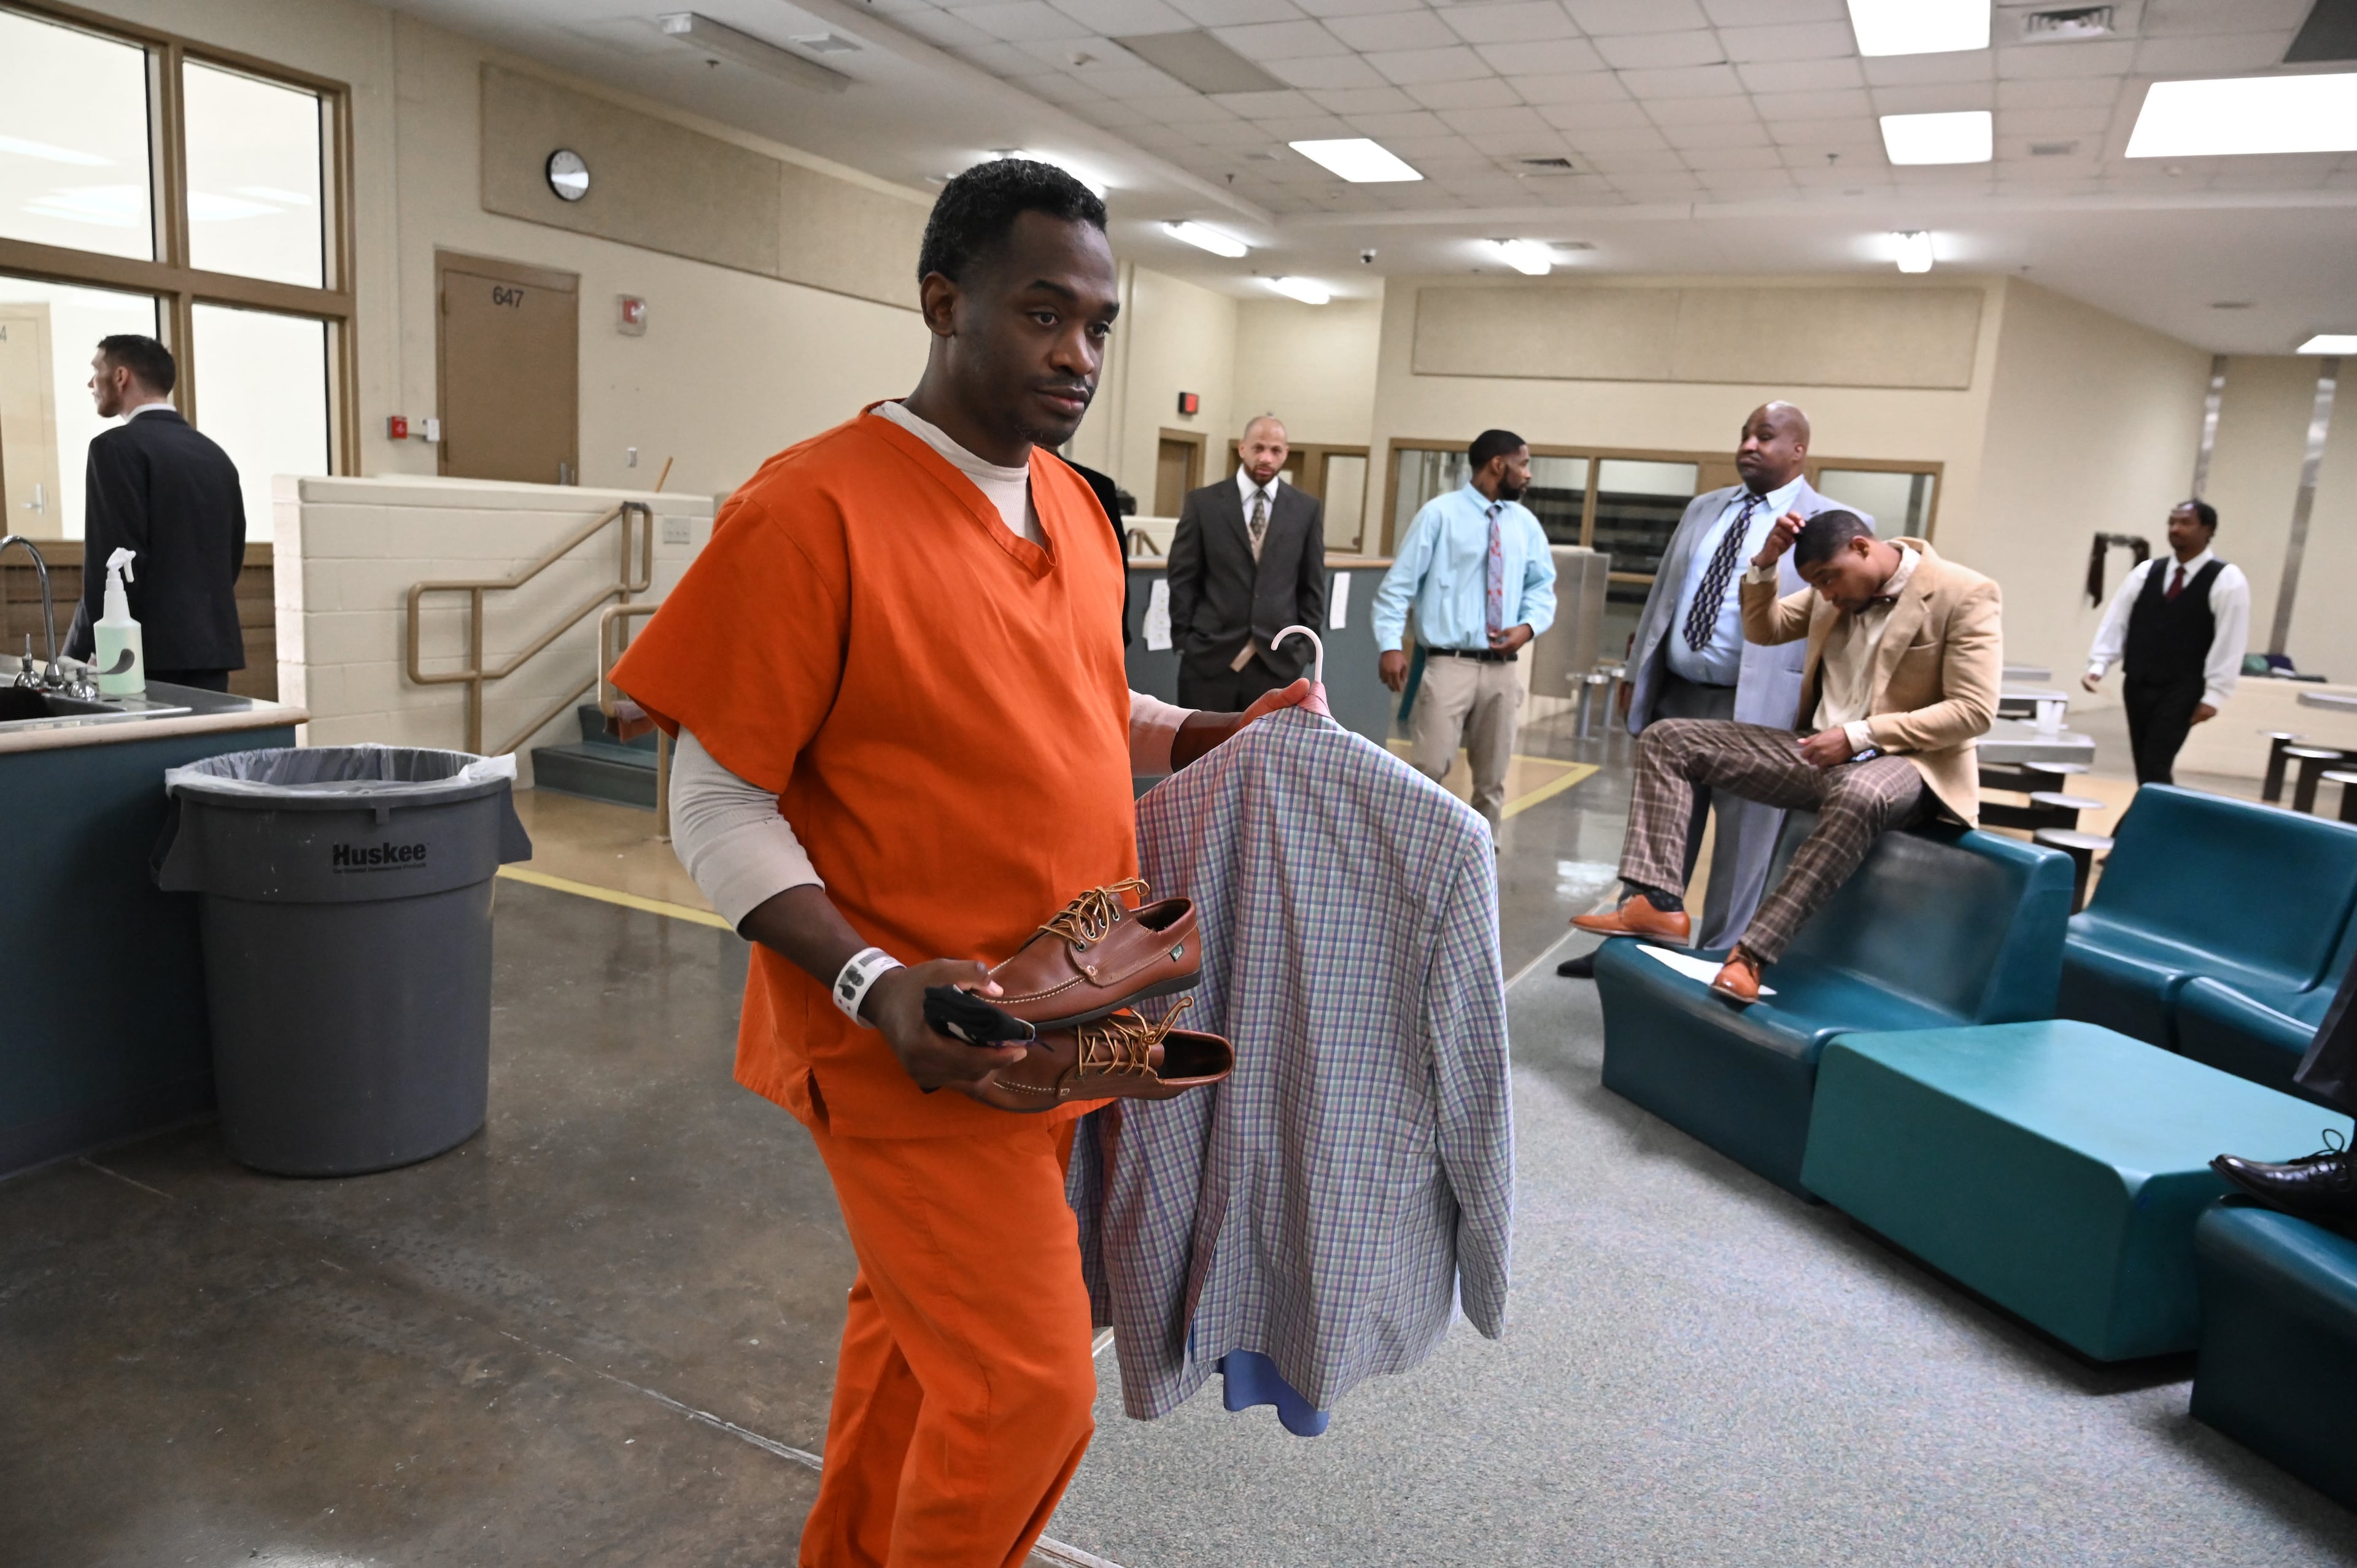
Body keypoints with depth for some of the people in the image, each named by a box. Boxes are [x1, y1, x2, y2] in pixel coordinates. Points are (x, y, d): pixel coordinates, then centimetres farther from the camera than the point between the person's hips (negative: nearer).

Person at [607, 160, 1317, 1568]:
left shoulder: (1073, 507, 7)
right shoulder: (812, 511, -18)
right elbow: (720, 808, -15)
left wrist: (1215, 734, 3)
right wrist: (872, 983, -26)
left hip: (1054, 1017, 8)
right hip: (916, 1043, -7)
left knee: (918, 1317, 23)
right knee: (1027, 1390, -1)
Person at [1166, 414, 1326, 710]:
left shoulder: (1307, 510, 6)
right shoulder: (1202, 503, 2)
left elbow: (1312, 585, 9)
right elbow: (1183, 579, 3)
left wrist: (1308, 645, 4)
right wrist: (1183, 639, -2)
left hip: (1277, 658, 1)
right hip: (1210, 655, -1)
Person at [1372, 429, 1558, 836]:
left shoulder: (1526, 524, 12)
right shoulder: (1441, 513, -3)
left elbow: (1542, 586, 20)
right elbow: (1399, 583, -5)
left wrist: (1529, 626, -2)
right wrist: (1391, 644, -16)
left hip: (1502, 669, 5)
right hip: (1450, 664, -5)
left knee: (1491, 778, 10)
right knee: (1428, 768, -13)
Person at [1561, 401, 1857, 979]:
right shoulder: (1703, 509, 14)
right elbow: (1662, 594, 16)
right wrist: (1637, 671, 12)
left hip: (1757, 709, -5)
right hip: (1675, 697, 6)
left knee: (1741, 844, 4)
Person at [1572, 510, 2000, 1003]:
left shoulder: (1964, 594, -13)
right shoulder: (1836, 588, 8)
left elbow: (1973, 710, -18)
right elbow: (1764, 630, 18)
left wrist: (1860, 735, -25)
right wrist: (1765, 564, -2)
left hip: (1902, 760, -7)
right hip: (1818, 751, 7)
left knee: (1859, 795, -46)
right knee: (1666, 740, -3)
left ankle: (1751, 952, -42)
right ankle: (1658, 903, -19)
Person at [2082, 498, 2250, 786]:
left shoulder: (2227, 580, -6)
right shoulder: (2146, 571, 7)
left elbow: (2230, 642, -9)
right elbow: (2116, 620, 6)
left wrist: (2214, 695, -14)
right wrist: (2098, 665, -6)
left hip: (2181, 692, -5)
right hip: (2137, 686, 5)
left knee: (2156, 767, -11)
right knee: (2144, 766, 9)